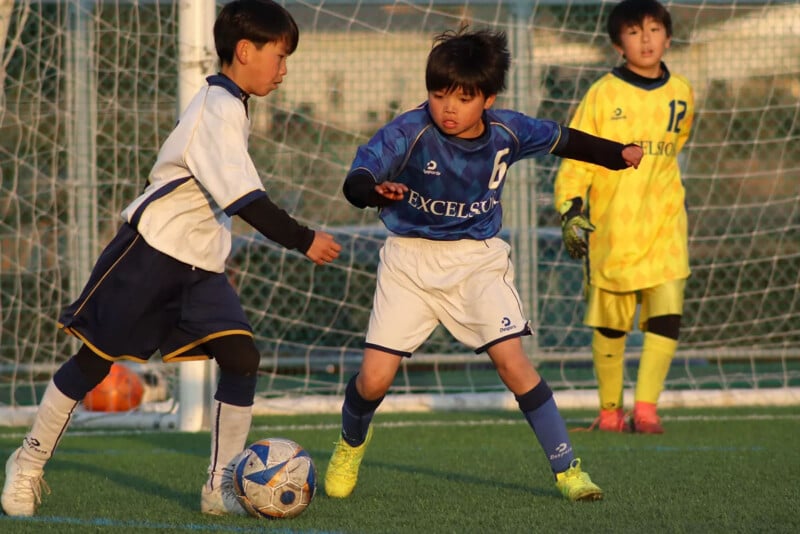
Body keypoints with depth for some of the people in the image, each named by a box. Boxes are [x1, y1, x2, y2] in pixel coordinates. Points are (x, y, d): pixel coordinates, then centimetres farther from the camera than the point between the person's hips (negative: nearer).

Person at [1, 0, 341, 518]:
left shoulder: (230, 105, 13)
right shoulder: (219, 107, -18)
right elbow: (242, 198, -27)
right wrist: (303, 240, -27)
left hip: (202, 263, 8)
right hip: (153, 249, -8)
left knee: (241, 357, -9)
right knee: (97, 358, 2)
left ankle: (222, 486, -5)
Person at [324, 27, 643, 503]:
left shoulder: (507, 132, -10)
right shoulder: (408, 132, -21)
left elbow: (561, 139, 11)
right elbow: (357, 178, -35)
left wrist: (618, 154, 22)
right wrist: (373, 190, -59)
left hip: (478, 258, 1)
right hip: (411, 258, -1)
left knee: (512, 359, -15)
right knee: (375, 378, -7)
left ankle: (567, 468, -4)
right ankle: (351, 444, 28)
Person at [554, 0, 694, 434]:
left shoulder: (681, 94, 5)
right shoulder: (602, 95, -5)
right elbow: (576, 159, -4)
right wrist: (570, 210, -15)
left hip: (664, 226, 2)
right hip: (611, 230, -2)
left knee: (666, 316, -11)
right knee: (610, 324, 5)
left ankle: (645, 409, -8)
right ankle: (609, 410, 20)